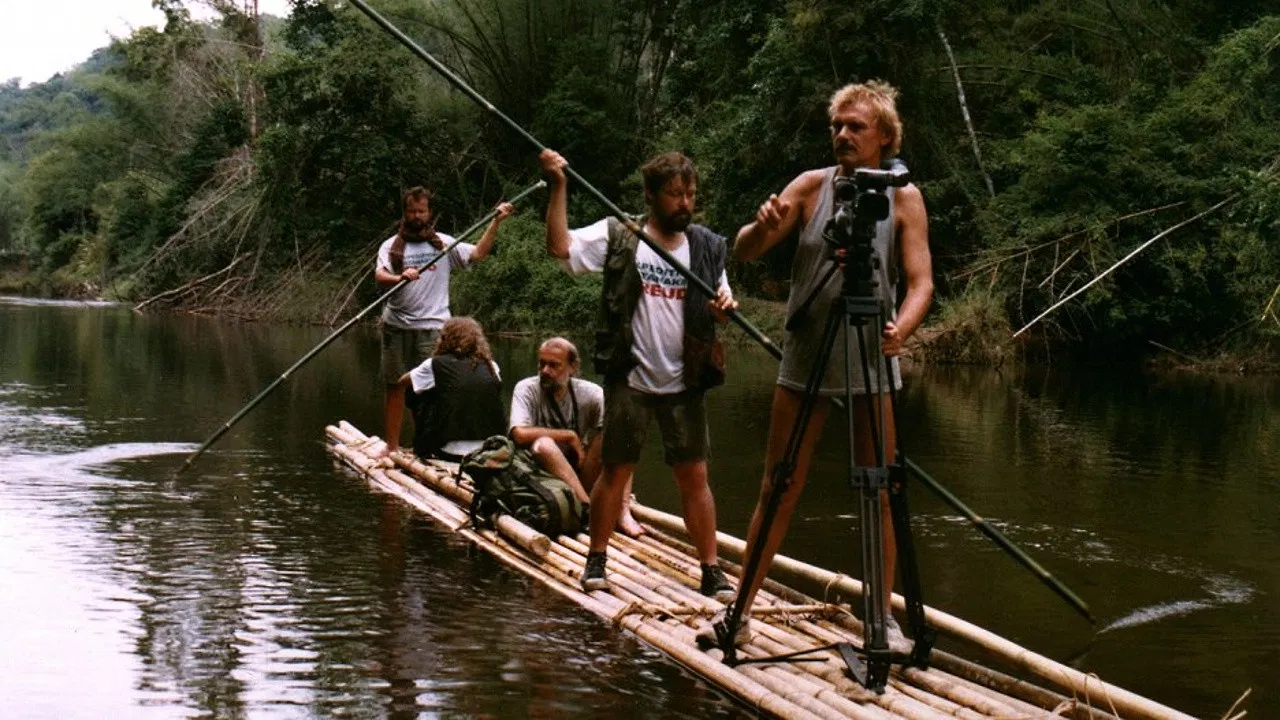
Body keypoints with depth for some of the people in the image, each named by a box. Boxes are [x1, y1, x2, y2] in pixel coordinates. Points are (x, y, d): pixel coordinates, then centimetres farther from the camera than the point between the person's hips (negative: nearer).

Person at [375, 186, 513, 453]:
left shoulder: (444, 243, 11)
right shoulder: (392, 246, 7)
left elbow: (478, 253, 2)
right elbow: (380, 277, -9)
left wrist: (496, 222, -5)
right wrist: (400, 277, -30)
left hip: (432, 327, -1)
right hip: (396, 327, 1)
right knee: (395, 387, 6)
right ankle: (391, 446, 13)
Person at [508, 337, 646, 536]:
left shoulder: (590, 393, 2)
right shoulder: (527, 389, -5)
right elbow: (520, 434, -22)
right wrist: (570, 436, -15)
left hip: (582, 473, 3)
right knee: (543, 444, -33)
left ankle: (623, 512, -30)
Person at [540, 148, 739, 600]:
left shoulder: (707, 248, 6)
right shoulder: (618, 236, -4)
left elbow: (719, 301, 15)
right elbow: (560, 247, -14)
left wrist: (725, 306, -8)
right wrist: (558, 188, -20)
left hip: (684, 381, 2)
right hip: (630, 379, -2)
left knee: (694, 475, 3)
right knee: (616, 472, 6)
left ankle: (711, 570, 9)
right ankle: (596, 561, 20)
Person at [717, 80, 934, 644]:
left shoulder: (903, 197, -3)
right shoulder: (812, 186, -1)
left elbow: (921, 281, -9)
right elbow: (743, 252, -3)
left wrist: (902, 329, -30)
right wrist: (764, 226, -27)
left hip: (871, 364, -1)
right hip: (804, 359, 1)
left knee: (878, 497, 3)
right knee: (778, 490, 3)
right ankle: (740, 609, 9)